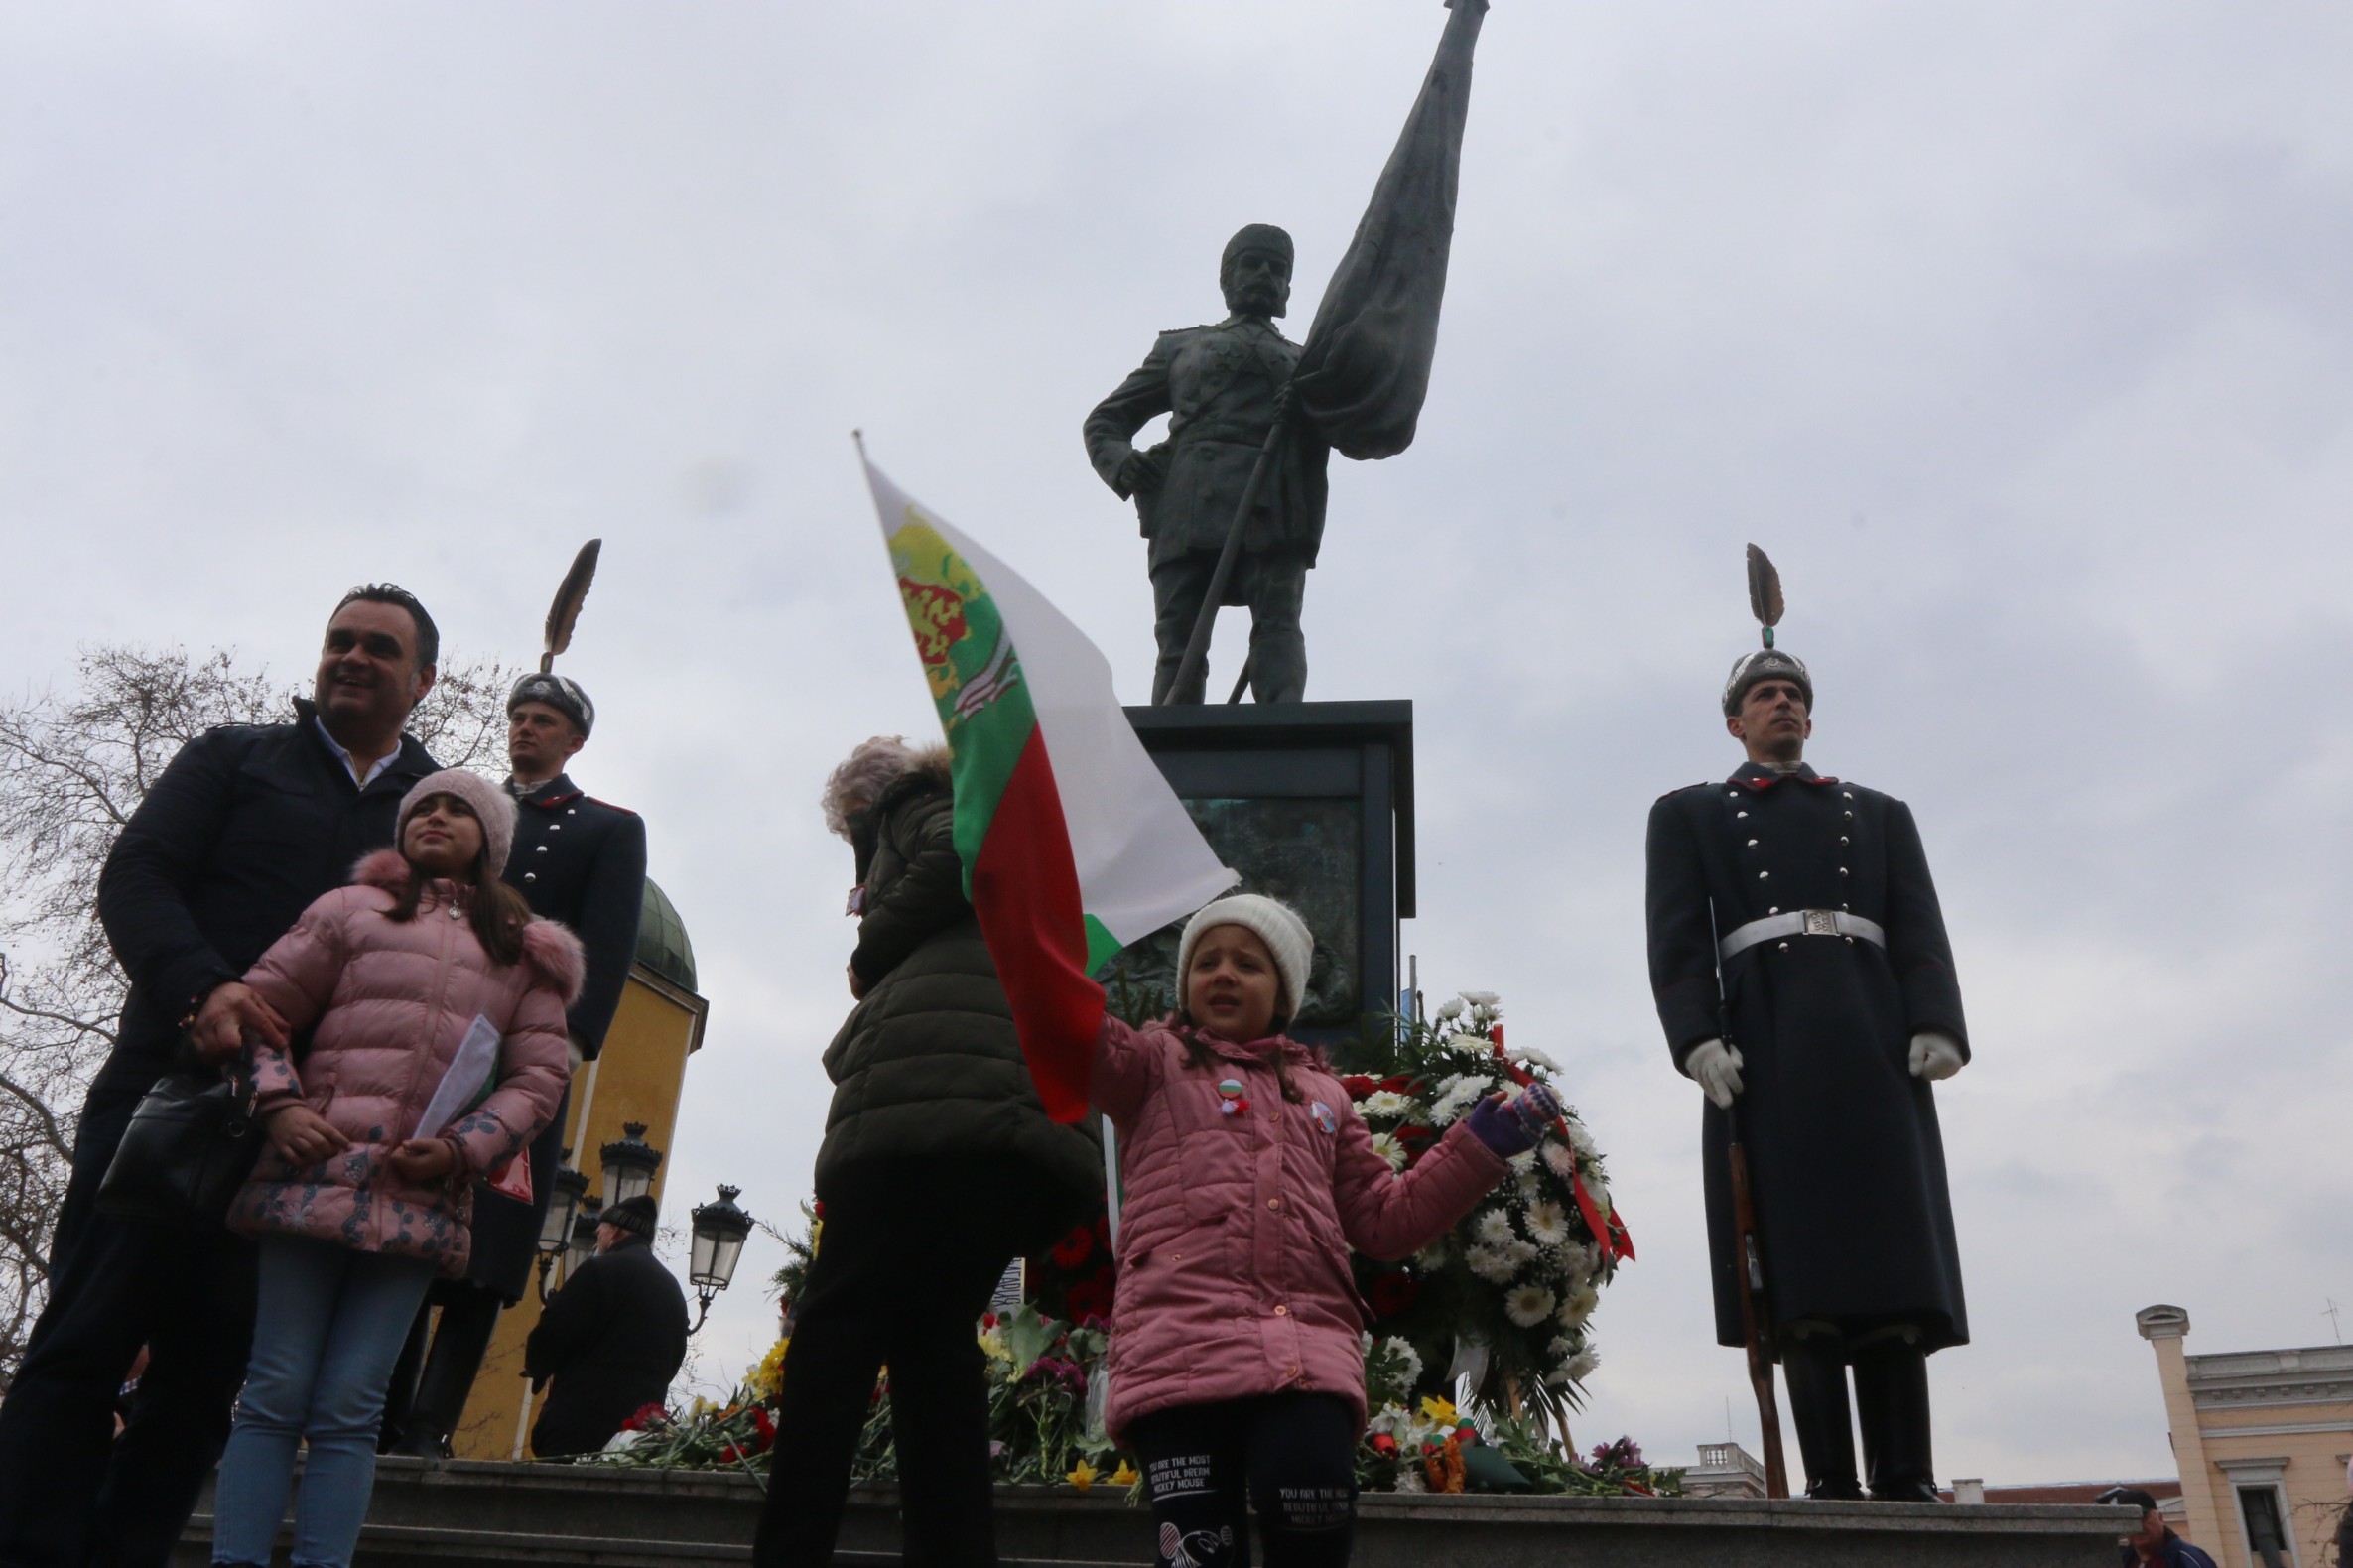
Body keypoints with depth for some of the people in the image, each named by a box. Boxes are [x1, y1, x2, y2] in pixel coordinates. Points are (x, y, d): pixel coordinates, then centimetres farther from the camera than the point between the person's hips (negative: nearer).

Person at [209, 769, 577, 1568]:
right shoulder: (353, 909, 13)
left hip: (422, 1199, 1)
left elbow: (539, 1076, 10)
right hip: (316, 1172, 0)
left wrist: (460, 1149, -4)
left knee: (350, 1409, -1)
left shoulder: (525, 951, 15)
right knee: (276, 1394, -2)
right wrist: (279, 1104, -5)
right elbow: (259, 1005, 10)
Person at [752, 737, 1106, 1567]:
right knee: (932, 1338, 7)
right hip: (1029, 1129, 8)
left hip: (934, 1107, -8)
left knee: (836, 1327, -9)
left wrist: (869, 954, 3)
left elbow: (958, 854, -9)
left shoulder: (918, 808, 16)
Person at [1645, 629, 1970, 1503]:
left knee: (1897, 1264, -4)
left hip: (1875, 1048, 2)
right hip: (1764, 1055, -2)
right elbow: (1678, 940, 5)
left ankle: (1906, 1479, -3)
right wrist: (1698, 1038, -11)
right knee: (1799, 1273, -7)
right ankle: (1832, 1481, -6)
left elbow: (1921, 932, 11)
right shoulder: (1687, 815, 19)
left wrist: (1937, 1024, -7)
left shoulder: (1881, 815, 25)